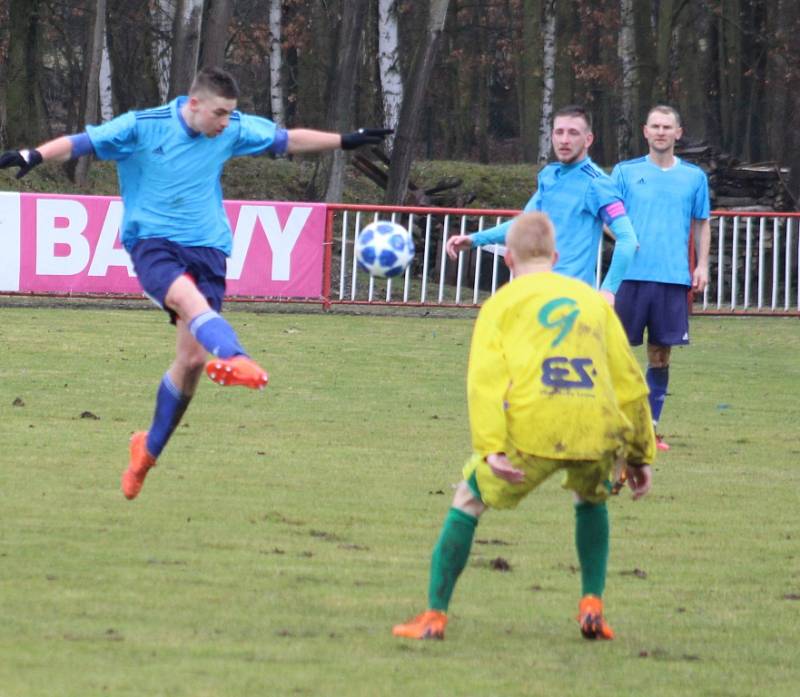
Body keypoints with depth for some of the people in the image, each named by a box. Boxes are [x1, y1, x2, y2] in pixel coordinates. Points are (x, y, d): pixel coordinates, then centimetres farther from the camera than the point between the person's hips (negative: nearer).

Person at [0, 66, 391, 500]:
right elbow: (80, 143, -12)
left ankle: (149, 448, 15)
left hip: (207, 248, 4)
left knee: (192, 358, -3)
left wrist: (346, 142, 20)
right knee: (189, 297, -37)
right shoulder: (142, 127, -7)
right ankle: (234, 357, -66)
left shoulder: (234, 131, 5)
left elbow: (288, 140, 18)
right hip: (152, 241, -4)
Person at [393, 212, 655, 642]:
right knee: (591, 500, 34)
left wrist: (491, 448, -11)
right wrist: (640, 455, 25)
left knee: (468, 500, 17)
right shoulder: (593, 300, 23)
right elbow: (629, 381, 21)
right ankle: (592, 607, 21)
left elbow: (485, 381, -2)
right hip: (598, 430, 3)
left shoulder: (503, 303, 13)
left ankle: (434, 617, 11)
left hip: (531, 430, -3)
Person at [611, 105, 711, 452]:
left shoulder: (694, 177, 10)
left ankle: (650, 426, 11)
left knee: (661, 353, 4)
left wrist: (702, 265, 6)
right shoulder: (626, 172, 6)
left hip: (674, 277, 1)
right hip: (632, 275, -1)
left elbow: (701, 224, 17)